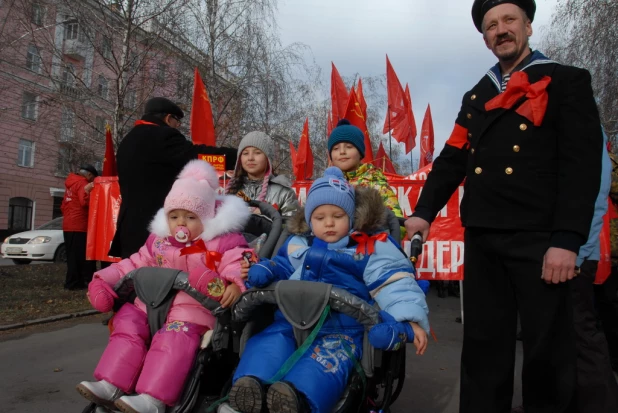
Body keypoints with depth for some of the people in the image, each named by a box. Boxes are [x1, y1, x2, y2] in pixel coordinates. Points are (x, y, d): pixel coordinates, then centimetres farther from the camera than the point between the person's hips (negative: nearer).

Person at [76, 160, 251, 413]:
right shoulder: (158, 241, 15)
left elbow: (238, 267, -14)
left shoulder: (223, 242, -4)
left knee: (173, 341, -28)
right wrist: (107, 278, 15)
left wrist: (235, 284, -37)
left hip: (193, 310, -7)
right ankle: (110, 386, -3)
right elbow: (136, 264, 23)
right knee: (128, 325, -6)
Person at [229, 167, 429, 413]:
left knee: (330, 355, -35)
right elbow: (280, 267, 30)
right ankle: (252, 382, -46)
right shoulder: (298, 244, 19)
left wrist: (410, 319, -17)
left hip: (342, 326, -4)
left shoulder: (372, 248, 5)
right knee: (271, 339, -24)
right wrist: (263, 271, 5)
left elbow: (394, 283, -2)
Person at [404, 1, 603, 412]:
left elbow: (582, 163, -7)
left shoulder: (567, 82, 2)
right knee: (483, 342, 11)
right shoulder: (476, 97, 18)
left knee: (548, 347, 5)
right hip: (481, 238, 5)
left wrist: (567, 240, -16)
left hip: (539, 238, -4)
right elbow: (452, 159, 15)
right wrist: (424, 211, 1)